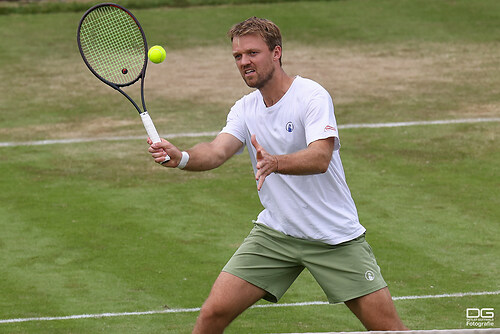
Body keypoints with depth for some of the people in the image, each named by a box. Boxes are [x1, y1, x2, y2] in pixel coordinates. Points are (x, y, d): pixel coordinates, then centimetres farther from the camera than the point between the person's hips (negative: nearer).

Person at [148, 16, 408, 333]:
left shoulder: (312, 96, -14)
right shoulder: (245, 109, 3)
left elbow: (320, 158, -29)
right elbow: (217, 151, -13)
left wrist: (275, 162, -48)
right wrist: (180, 157, -35)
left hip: (335, 236, -4)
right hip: (274, 233, 4)